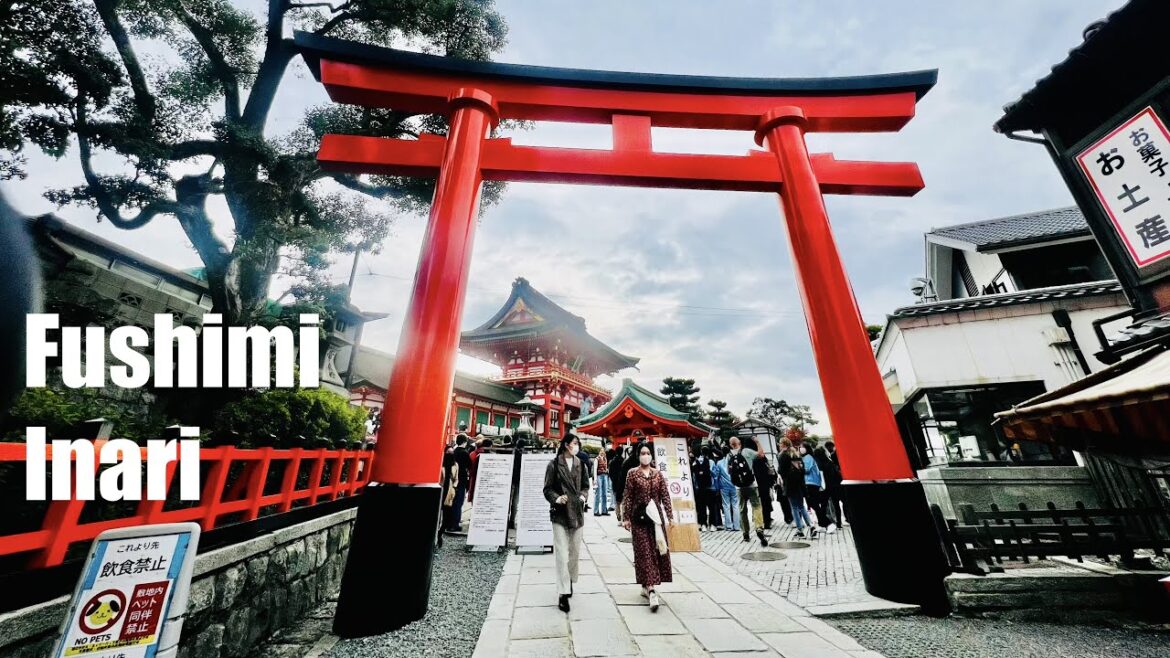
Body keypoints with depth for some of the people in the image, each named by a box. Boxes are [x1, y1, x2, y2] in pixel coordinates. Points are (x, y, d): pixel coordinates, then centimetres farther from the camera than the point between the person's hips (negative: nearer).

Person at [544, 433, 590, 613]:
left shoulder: (580, 464, 3)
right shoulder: (554, 464, -9)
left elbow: (585, 485, 12)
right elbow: (548, 489, -6)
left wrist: (583, 496, -7)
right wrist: (556, 498, -23)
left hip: (577, 513, 5)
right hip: (559, 513, -4)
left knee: (575, 551, 16)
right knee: (562, 554, -4)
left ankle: (570, 581, 38)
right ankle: (563, 593, 6)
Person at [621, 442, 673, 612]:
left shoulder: (658, 473, 3)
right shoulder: (632, 473, -4)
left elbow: (665, 496, 5)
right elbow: (628, 497, -3)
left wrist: (669, 517, 2)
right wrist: (626, 518, -4)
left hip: (656, 516, 3)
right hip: (639, 517, -3)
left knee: (657, 549, 8)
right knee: (644, 552, -1)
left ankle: (648, 585, 27)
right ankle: (651, 590, 2)